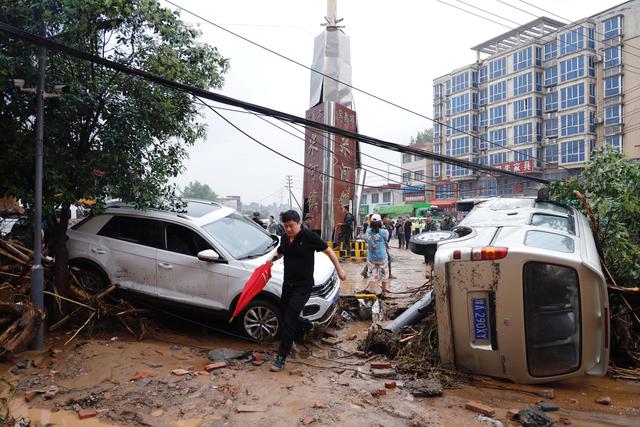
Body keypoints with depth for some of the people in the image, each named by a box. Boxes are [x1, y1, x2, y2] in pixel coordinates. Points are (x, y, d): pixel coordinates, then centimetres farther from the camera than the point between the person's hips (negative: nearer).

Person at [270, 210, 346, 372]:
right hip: (288, 284, 7)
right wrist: (271, 260, 4)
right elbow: (280, 252, 24)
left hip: (303, 286, -7)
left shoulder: (309, 237, -13)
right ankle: (309, 325, 46)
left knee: (289, 320, -12)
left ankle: (281, 358, -4)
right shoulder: (285, 238, 4)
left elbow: (328, 251, -4)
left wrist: (339, 269, -3)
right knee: (284, 315, 17)